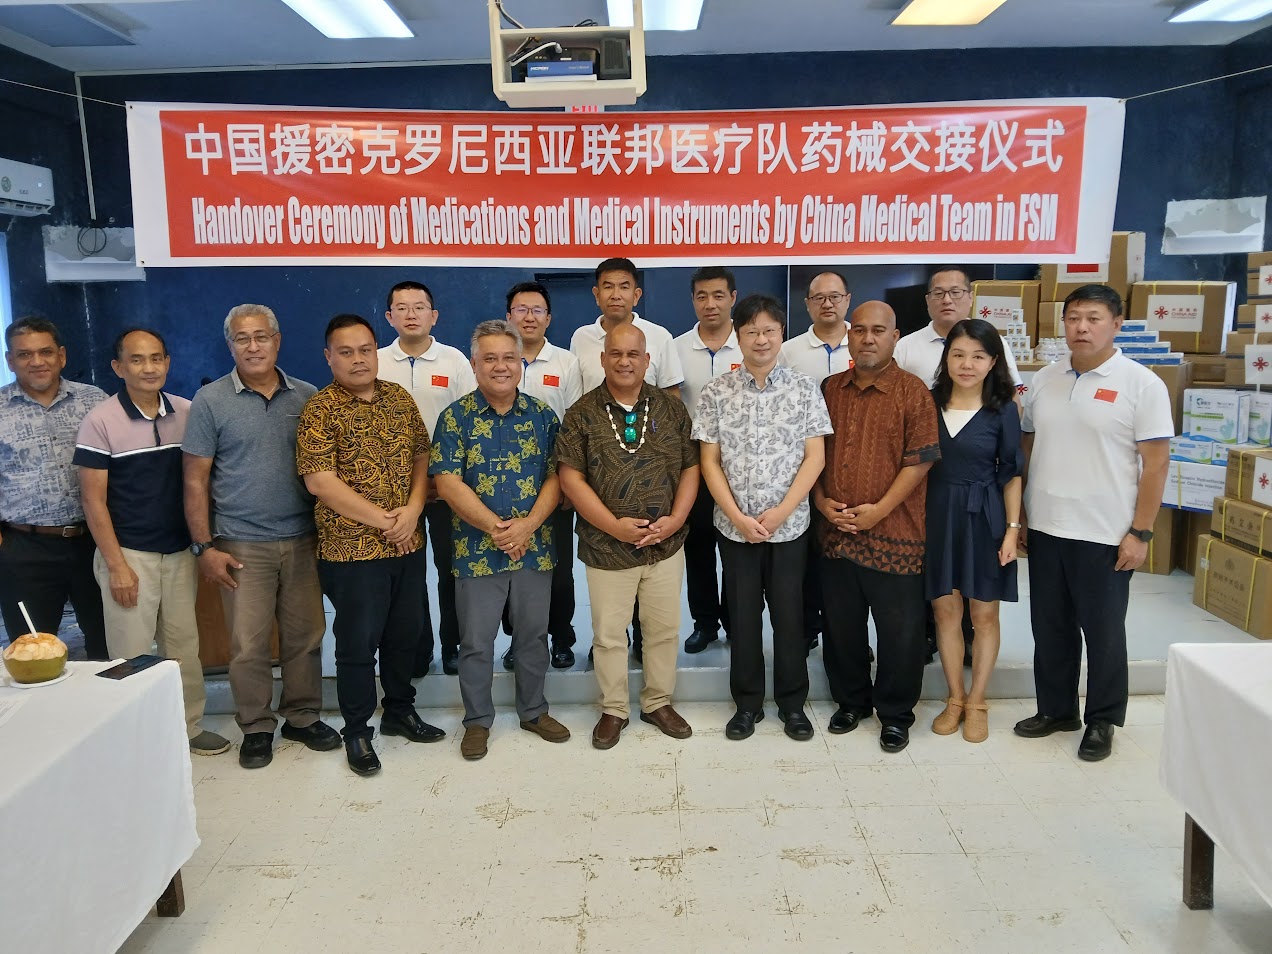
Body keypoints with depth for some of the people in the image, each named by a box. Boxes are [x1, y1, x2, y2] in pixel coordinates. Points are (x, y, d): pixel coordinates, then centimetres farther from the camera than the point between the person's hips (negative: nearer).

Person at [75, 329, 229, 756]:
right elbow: (93, 499, -7)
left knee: (184, 644, 11)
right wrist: (116, 565, -11)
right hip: (129, 553, -4)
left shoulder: (186, 413, 2)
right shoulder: (100, 421, -8)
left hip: (179, 551, 4)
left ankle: (188, 726, 25)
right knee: (133, 652, 4)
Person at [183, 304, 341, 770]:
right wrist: (204, 547, -5)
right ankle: (256, 727, 21)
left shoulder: (307, 397, 6)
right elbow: (195, 480, -1)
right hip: (242, 545, -2)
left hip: (303, 540, 2)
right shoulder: (210, 400, -1)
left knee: (306, 635, 9)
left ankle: (302, 717, 26)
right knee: (249, 644, 3)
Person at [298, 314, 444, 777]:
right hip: (352, 548, -5)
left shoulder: (399, 397, 8)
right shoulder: (320, 409, -9)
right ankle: (357, 731, 23)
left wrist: (413, 509, -8)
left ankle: (400, 711, 37)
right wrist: (380, 519, -16)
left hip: (408, 544, 6)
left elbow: (421, 455, 9)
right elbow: (319, 481, -16)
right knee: (358, 643, 5)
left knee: (405, 633, 17)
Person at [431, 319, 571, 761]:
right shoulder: (456, 418, -4)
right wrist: (496, 528, -17)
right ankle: (477, 720, 27)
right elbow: (448, 484, -10)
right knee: (476, 642, 8)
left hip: (535, 548, 3)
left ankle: (534, 711, 34)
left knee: (534, 636, 15)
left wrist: (528, 525, -15)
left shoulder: (542, 415, 3)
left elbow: (556, 475, 0)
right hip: (477, 551, -2)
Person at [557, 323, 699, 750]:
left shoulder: (671, 407, 3)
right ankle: (613, 710, 27)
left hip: (666, 544, 2)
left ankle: (659, 703, 32)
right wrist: (614, 526, -15)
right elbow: (570, 477, -8)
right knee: (609, 634, 9)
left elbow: (691, 467, 4)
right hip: (606, 547, -2)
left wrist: (676, 519, -10)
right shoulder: (582, 413, -3)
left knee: (664, 629, 13)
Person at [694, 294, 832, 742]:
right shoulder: (716, 392, -2)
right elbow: (709, 462, -2)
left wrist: (781, 512, -12)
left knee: (789, 616, 9)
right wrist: (738, 517, -10)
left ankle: (793, 702, 26)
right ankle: (747, 702, 25)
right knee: (743, 616, 10)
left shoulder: (804, 388, -1)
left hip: (790, 524, 0)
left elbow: (815, 457, -3)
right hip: (734, 526, 0)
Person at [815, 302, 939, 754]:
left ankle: (896, 713, 25)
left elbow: (920, 460, -10)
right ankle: (851, 700, 34)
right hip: (836, 533, 4)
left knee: (898, 631, 6)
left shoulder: (913, 391, -4)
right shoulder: (829, 389, 9)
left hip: (893, 534, -4)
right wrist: (821, 500, -2)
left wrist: (878, 510, -15)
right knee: (841, 625, 15)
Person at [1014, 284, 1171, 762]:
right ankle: (1055, 709, 31)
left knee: (1103, 632, 8)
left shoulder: (1141, 384, -7)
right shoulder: (1045, 379, 7)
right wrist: (1018, 514, 9)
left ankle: (1102, 721, 25)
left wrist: (1140, 533, -12)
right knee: (1050, 627, 15)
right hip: (1045, 529, 5)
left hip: (1105, 536, -4)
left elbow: (1156, 463, -8)